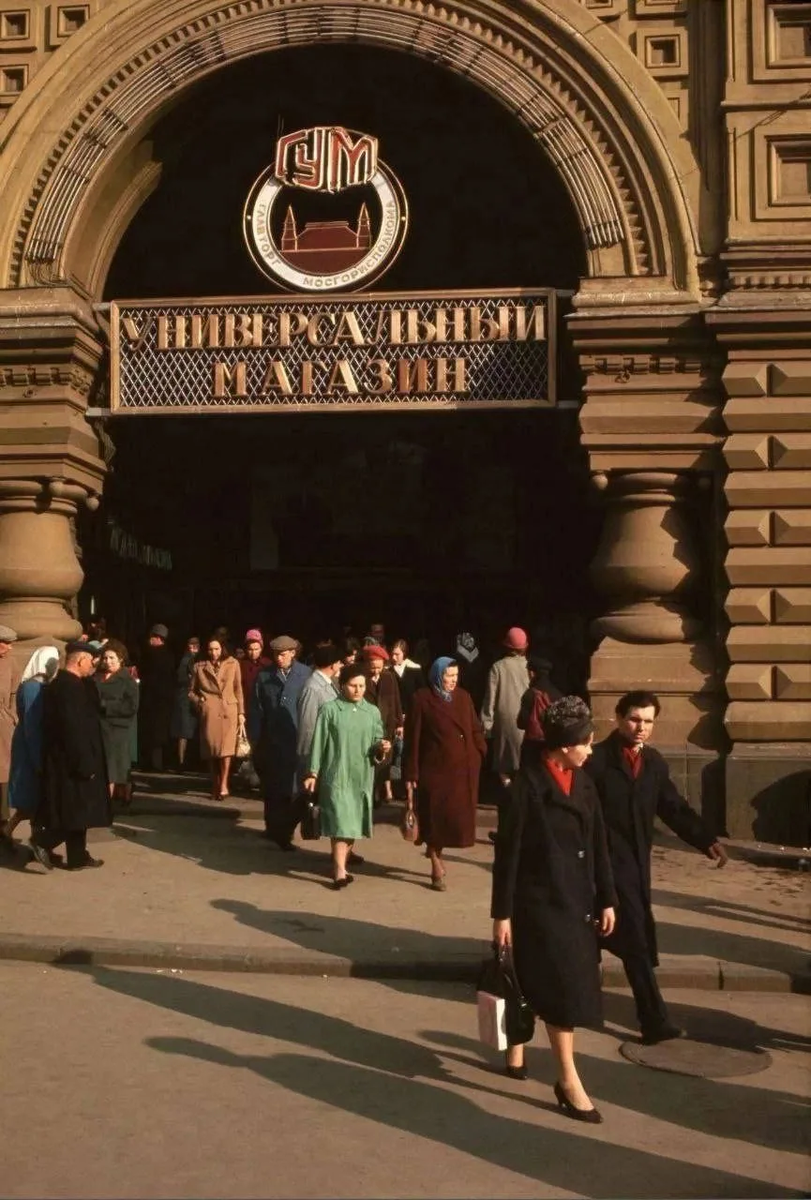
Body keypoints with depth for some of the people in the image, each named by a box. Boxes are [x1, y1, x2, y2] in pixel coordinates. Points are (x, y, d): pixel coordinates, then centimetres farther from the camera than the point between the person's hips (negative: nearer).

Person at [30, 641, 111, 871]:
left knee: (76, 809, 14)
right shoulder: (70, 687, -21)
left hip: (64, 758, 10)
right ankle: (42, 840, 0)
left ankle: (78, 856, 19)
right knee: (78, 809, -2)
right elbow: (74, 728, -25)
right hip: (72, 759, -10)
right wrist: (85, 763, -22)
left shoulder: (61, 683, 11)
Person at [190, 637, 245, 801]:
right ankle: (215, 786, 12)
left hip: (229, 710, -1)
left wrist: (241, 713, 7)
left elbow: (238, 689, 10)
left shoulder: (232, 664, 8)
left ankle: (223, 784, -5)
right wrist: (199, 701, 0)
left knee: (226, 747, -14)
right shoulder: (199, 667, 9)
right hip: (209, 712, 1)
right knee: (212, 749, 0)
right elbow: (191, 691, 19)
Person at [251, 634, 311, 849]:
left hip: (297, 741, -1)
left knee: (293, 790, -3)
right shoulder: (264, 676, 4)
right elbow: (256, 710, 5)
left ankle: (284, 831, 8)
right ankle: (274, 829, 21)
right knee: (272, 789, 9)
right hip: (271, 742, 2)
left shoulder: (306, 674, 0)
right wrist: (255, 740, 2)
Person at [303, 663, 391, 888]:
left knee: (354, 824, 9)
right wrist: (313, 773, -3)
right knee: (341, 823, -10)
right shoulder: (329, 709, -3)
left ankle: (340, 863, 25)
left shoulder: (373, 712, 7)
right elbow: (319, 742, -2)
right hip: (337, 775, -4)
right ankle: (339, 871, -6)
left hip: (362, 777, 4)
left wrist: (381, 748, -13)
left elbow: (377, 743, 11)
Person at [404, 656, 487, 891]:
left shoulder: (463, 697, 6)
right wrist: (411, 774, -10)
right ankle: (437, 870, 15)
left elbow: (475, 730, 9)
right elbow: (413, 738, -8)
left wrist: (481, 755, -7)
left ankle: (435, 850, 37)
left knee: (456, 817, 10)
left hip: (462, 769, 4)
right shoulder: (422, 699, -8)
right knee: (435, 817, 4)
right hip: (434, 769, -4)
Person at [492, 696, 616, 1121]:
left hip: (577, 900, 6)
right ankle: (568, 1080, 6)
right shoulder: (527, 785, -14)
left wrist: (606, 899, 9)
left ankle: (516, 1047, 37)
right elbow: (507, 852, -12)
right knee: (562, 987, -4)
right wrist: (502, 913, -12)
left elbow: (598, 844, 11)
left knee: (539, 983, 16)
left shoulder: (583, 783, 6)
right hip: (540, 901, -6)